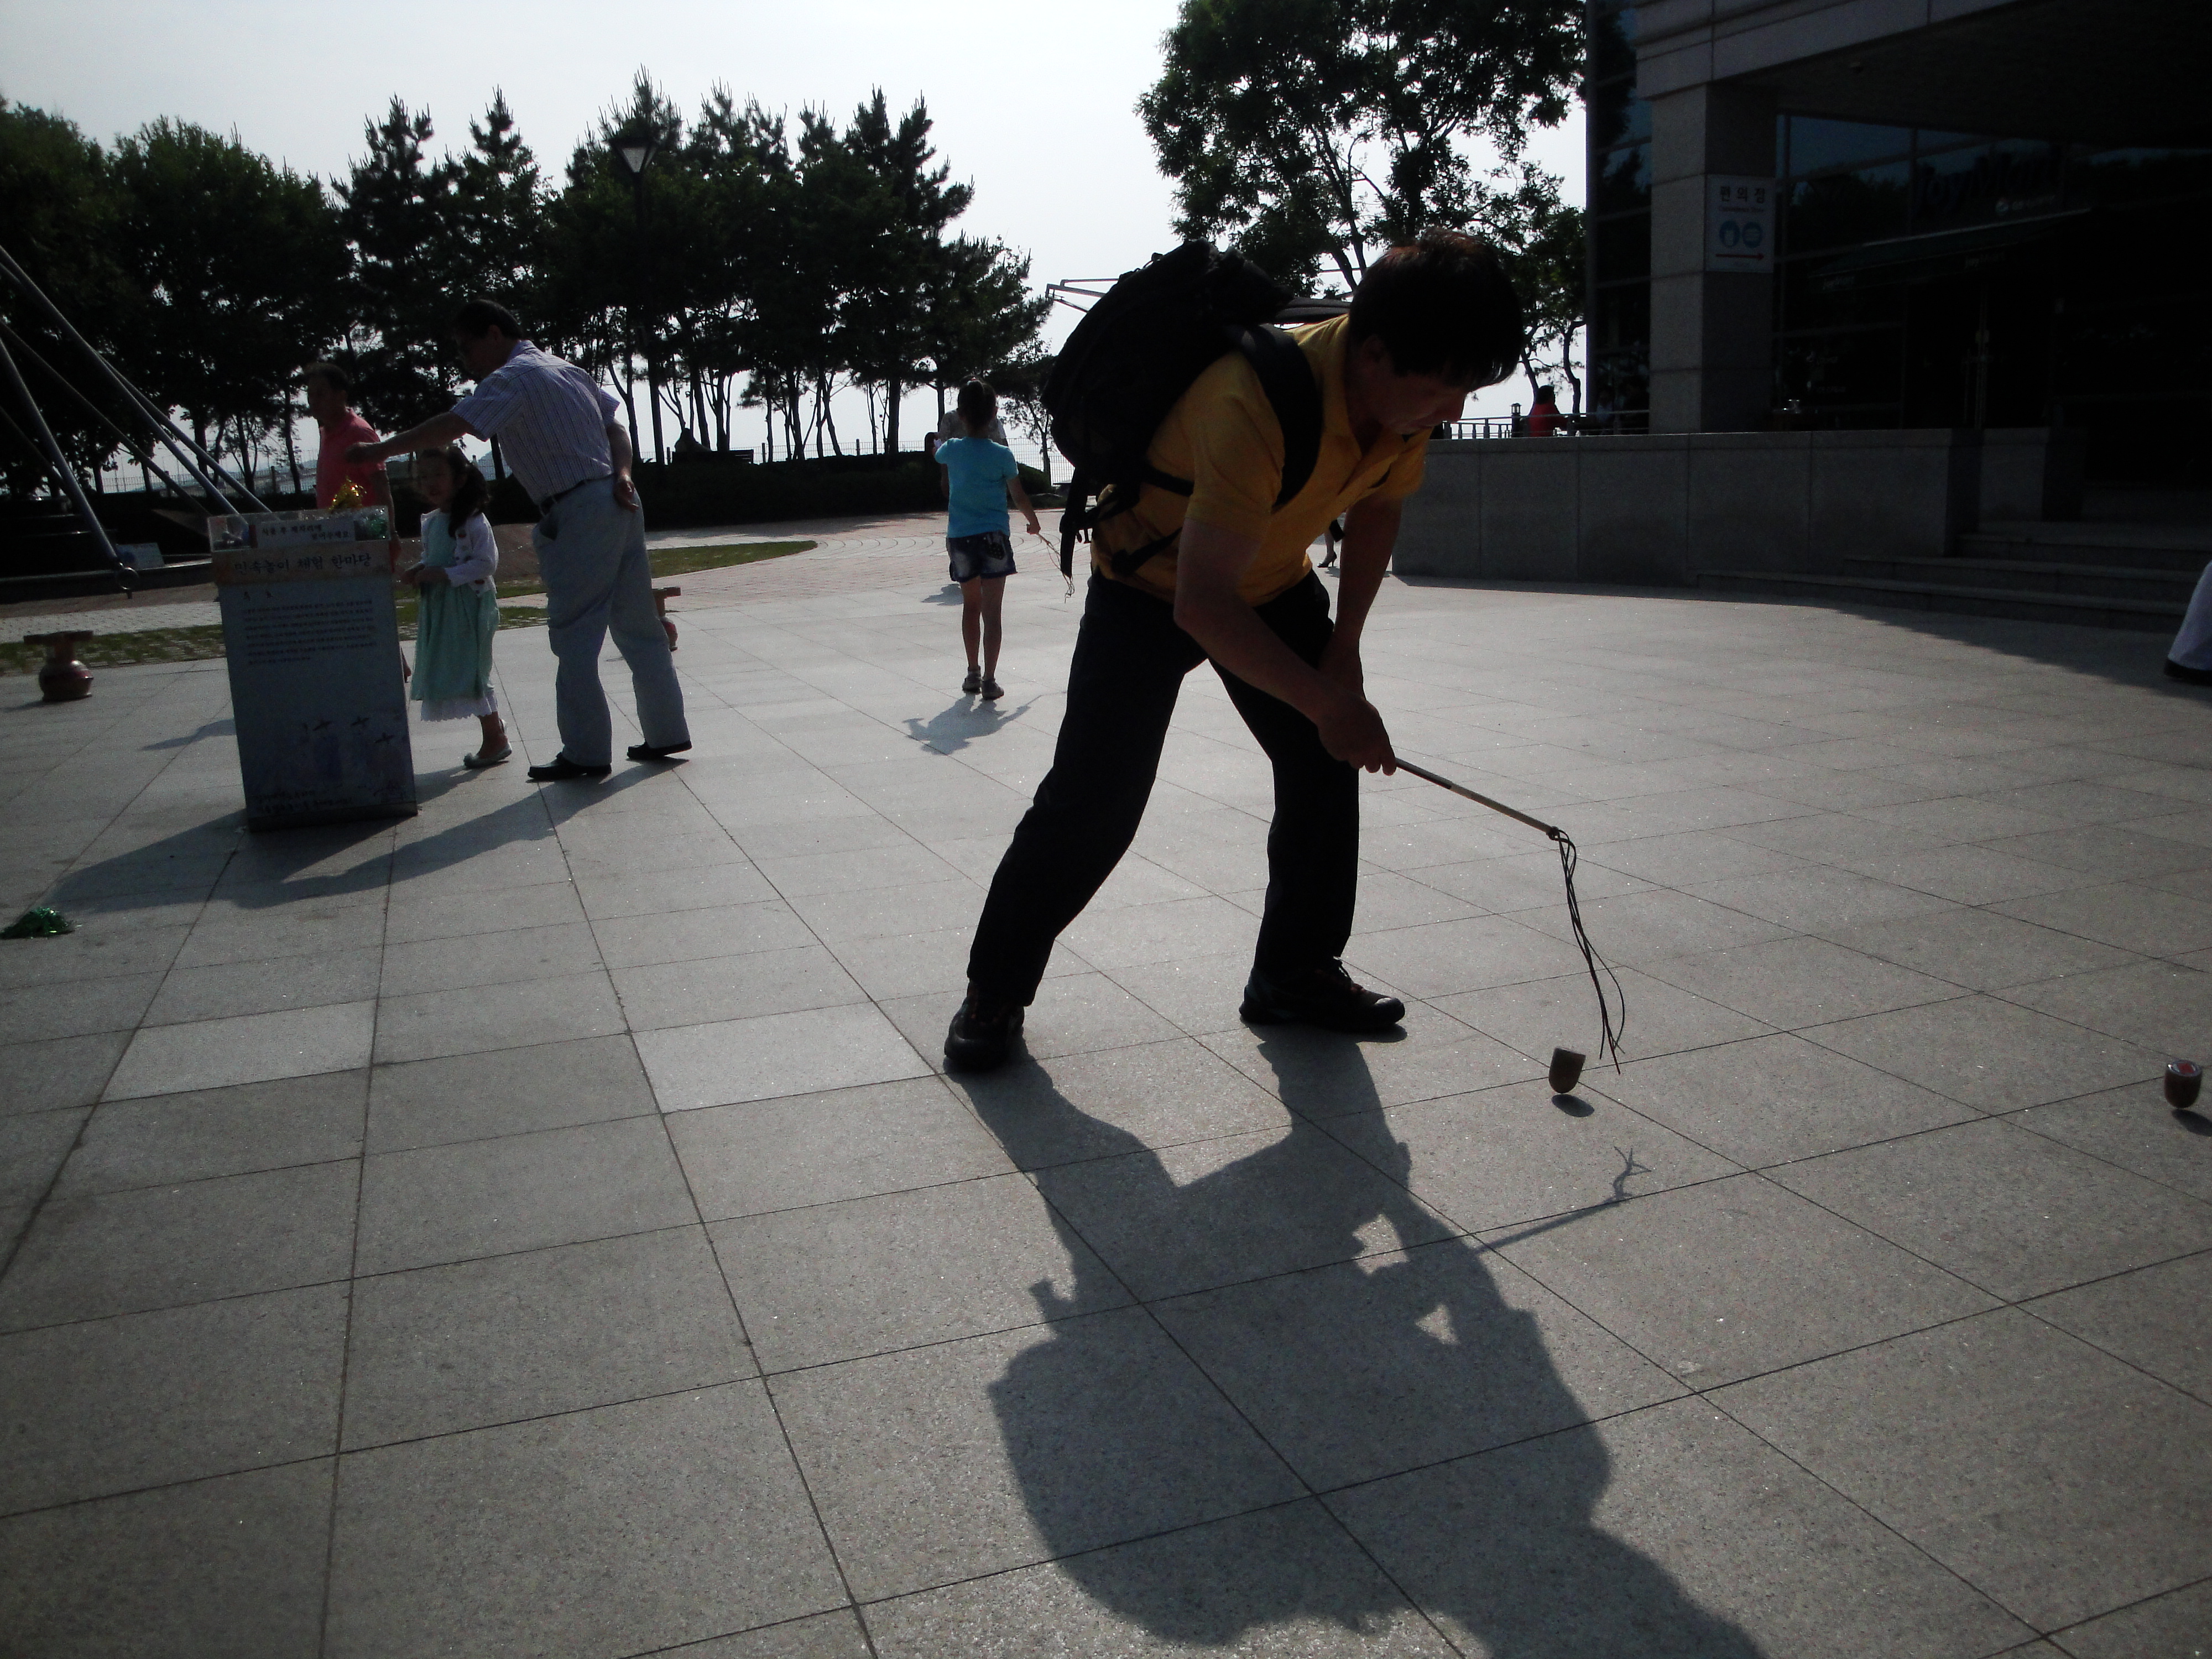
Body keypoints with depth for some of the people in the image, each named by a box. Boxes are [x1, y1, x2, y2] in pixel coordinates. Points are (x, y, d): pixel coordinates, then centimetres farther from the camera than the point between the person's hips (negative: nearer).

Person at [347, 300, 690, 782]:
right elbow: (615, 426, 16)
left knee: (574, 635, -3)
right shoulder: (567, 369, 20)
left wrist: (380, 450, -10)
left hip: (579, 514, -9)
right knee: (638, 625, 12)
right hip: (618, 504, 9)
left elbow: (452, 427, -17)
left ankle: (586, 752, -1)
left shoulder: (512, 378, -7)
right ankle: (666, 733, 17)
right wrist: (621, 473, 1)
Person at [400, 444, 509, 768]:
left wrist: (444, 575, -22)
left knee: (471, 672, -7)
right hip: (439, 610, 8)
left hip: (469, 606, -8)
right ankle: (495, 727, 22)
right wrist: (416, 574, 1)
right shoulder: (430, 522, 11)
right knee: (449, 672, 10)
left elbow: (487, 562, -19)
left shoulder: (473, 520, -13)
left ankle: (496, 740, 4)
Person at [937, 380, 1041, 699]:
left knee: (971, 606, 17)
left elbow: (939, 453, 27)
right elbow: (1019, 497, 0)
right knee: (992, 611, -3)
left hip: (959, 538, 3)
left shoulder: (951, 449, 1)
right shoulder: (1002, 454, -8)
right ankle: (990, 681, -6)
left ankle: (973, 674, 24)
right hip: (993, 537, -3)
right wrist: (1034, 523, 19)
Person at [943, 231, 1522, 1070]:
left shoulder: (1407, 391, -17)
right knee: (1091, 804, -10)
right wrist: (1327, 702, -39)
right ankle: (994, 991, 7)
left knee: (1326, 772, 2)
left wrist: (1343, 646, -2)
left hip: (1274, 582, 7)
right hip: (1150, 585, -7)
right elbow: (1202, 605, -41)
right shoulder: (1255, 403, -41)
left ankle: (1295, 971, 19)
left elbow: (1379, 505, 5)